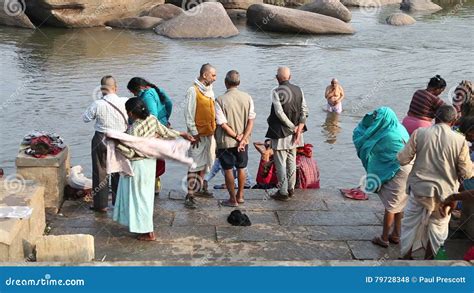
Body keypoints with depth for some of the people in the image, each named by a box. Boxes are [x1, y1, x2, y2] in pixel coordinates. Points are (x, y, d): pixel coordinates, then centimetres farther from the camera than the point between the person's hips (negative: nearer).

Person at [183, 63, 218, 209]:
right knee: (195, 165, -6)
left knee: (204, 164, 16)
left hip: (209, 133, 8)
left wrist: (214, 128, 13)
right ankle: (190, 196, -3)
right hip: (198, 135, -8)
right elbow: (188, 114, -14)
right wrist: (194, 133, -15)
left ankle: (198, 189, 30)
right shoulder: (193, 91, -13)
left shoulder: (210, 90, 10)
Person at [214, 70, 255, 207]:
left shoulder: (220, 100, -14)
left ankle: (233, 200, 17)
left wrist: (237, 137, -11)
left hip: (226, 141, -3)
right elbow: (251, 121, -8)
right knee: (241, 168, 18)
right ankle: (240, 196, 31)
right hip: (243, 141, 4)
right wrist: (242, 139, -12)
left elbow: (223, 124, -18)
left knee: (228, 170, 9)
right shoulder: (247, 98, -4)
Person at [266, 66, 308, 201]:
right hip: (294, 134, 6)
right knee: (292, 161, 18)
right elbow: (304, 111, -1)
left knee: (281, 163, 3)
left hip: (281, 133, -6)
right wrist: (298, 129, -5)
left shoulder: (276, 91, -14)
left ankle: (283, 192, 8)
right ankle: (291, 188, 27)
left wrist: (293, 128, -12)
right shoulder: (298, 90, 3)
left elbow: (279, 113, -19)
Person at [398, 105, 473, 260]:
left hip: (419, 188, 0)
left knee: (411, 223, 18)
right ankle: (428, 258, 32)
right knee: (438, 226, 20)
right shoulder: (460, 140, -11)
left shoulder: (419, 133, -11)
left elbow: (403, 160, -7)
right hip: (445, 193, 0)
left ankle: (406, 256, 29)